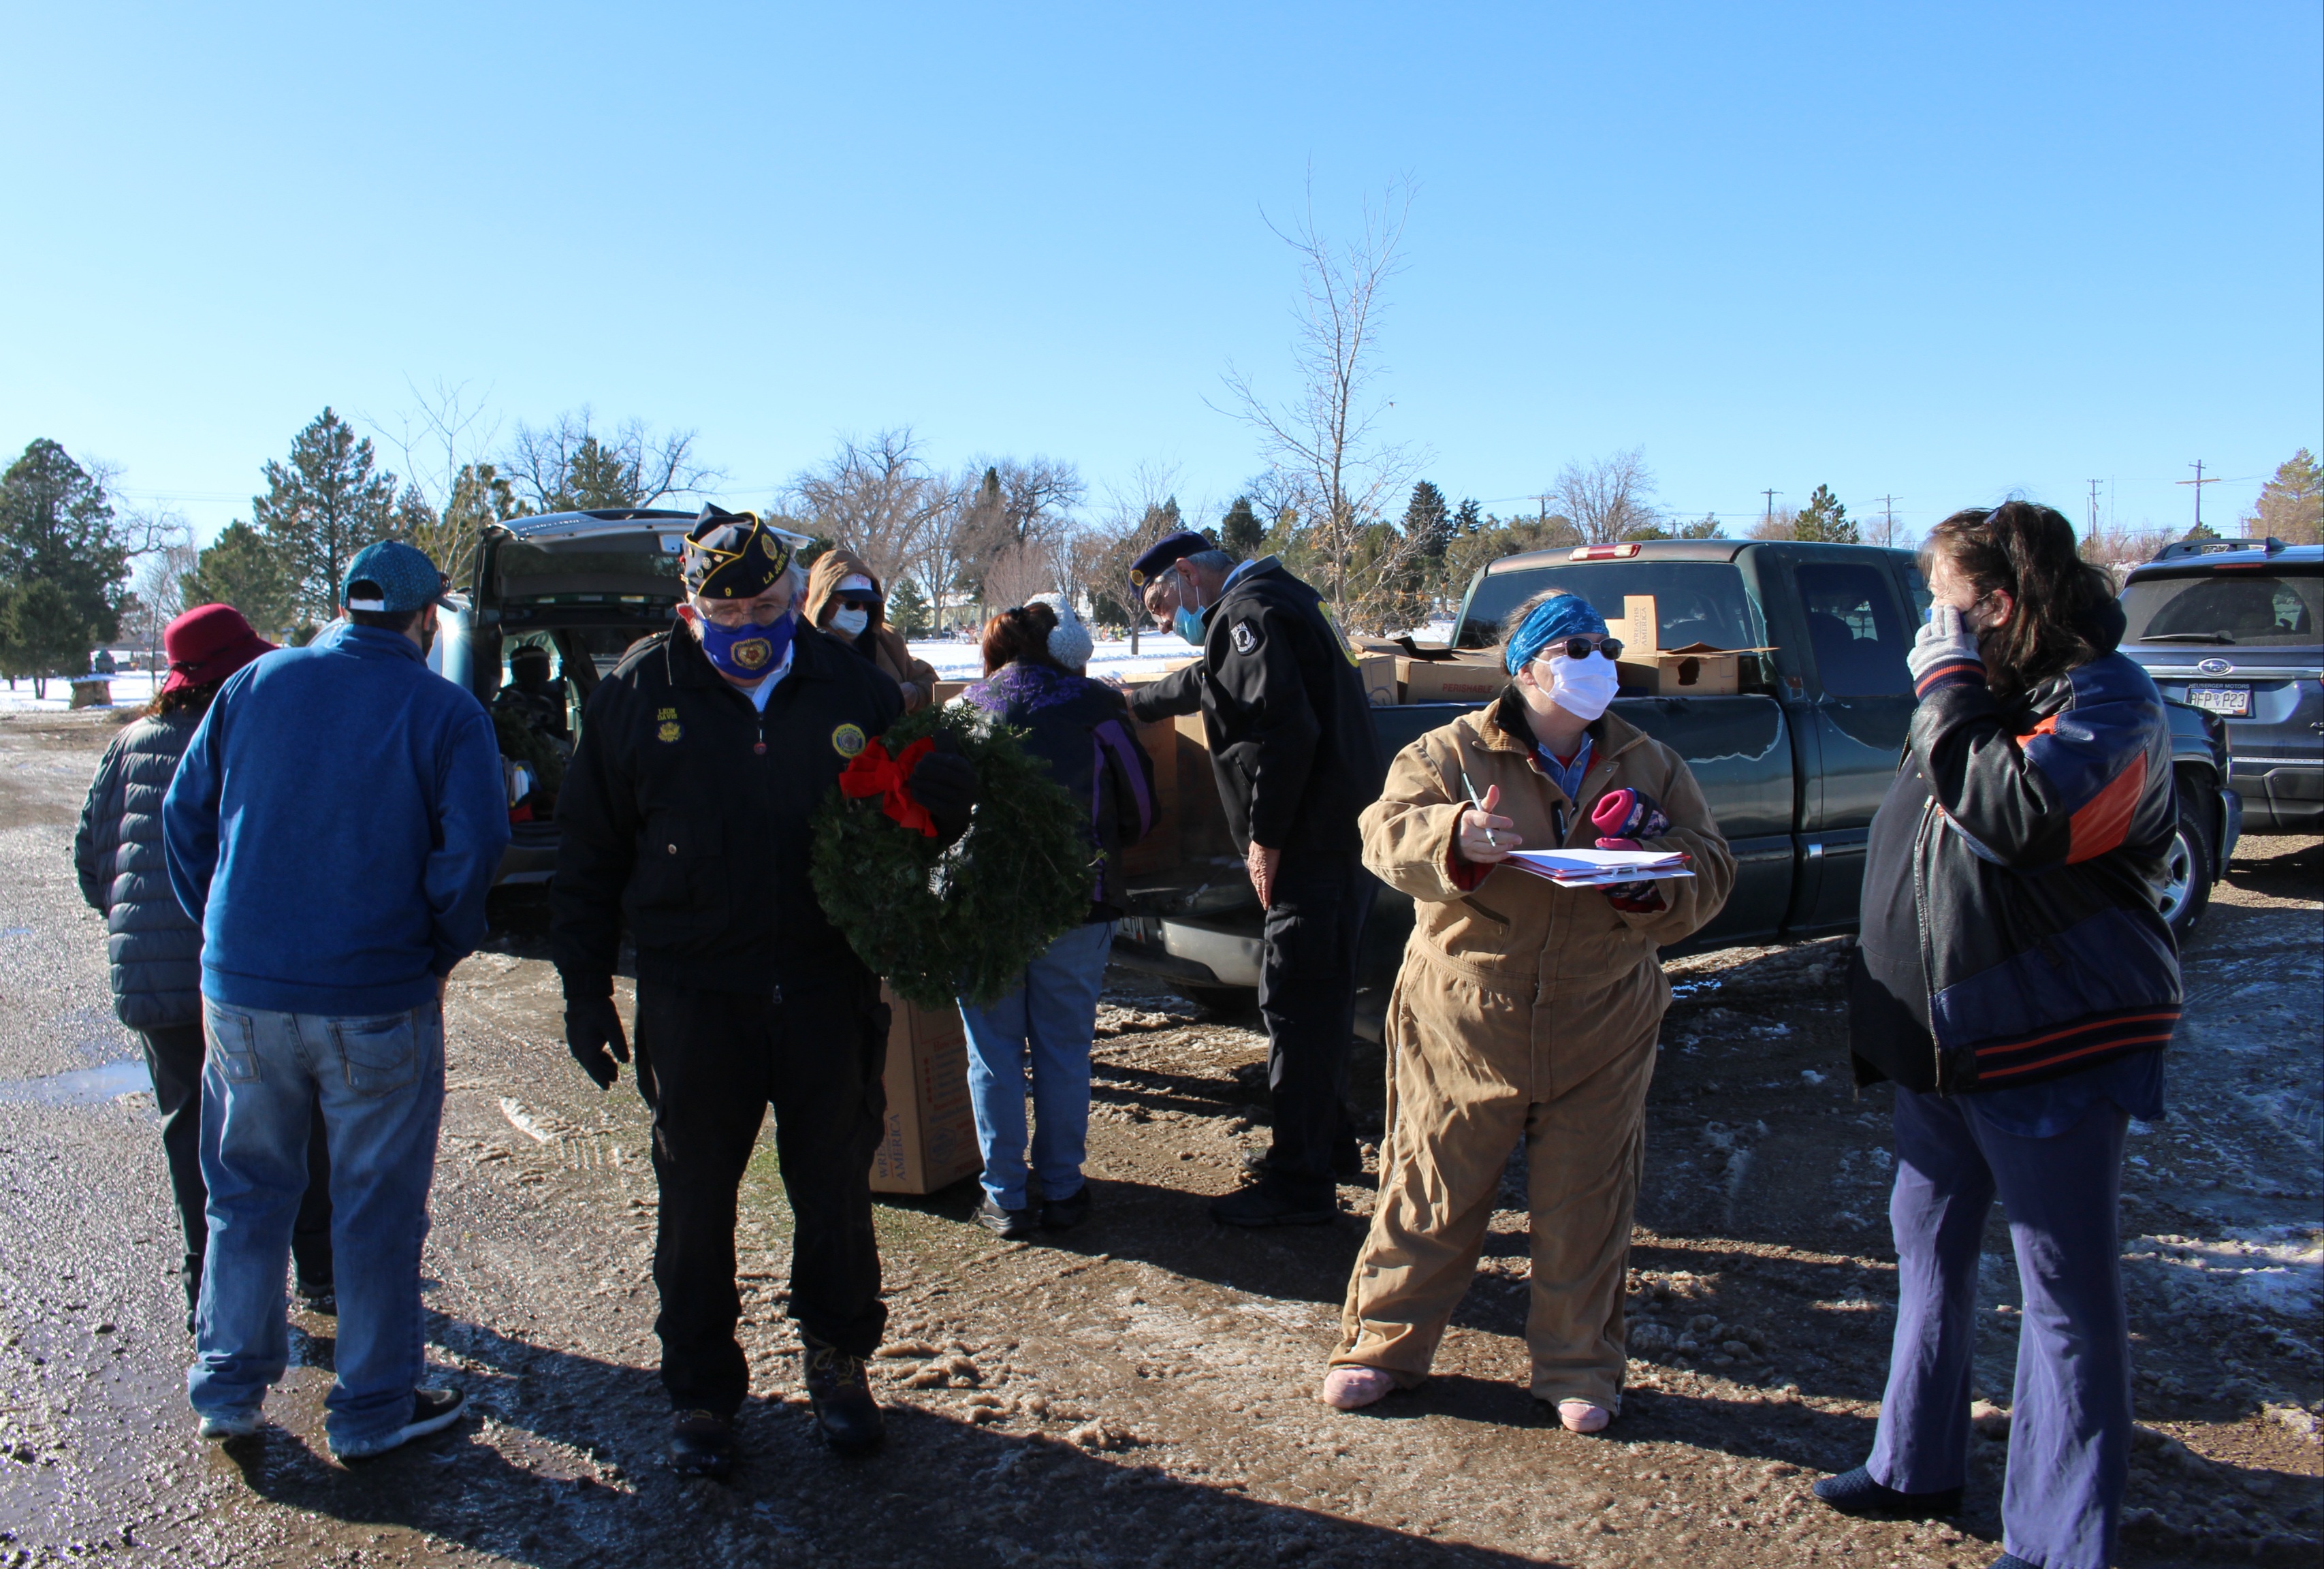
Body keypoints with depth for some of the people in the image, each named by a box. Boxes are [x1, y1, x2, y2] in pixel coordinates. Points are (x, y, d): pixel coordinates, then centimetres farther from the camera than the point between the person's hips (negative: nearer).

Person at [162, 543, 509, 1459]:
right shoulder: (444, 712, -6)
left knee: (246, 1189, 20)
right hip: (376, 1001, -4)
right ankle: (372, 1410, 20)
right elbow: (474, 842, -17)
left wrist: (222, 932, 15)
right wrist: (442, 949, -2)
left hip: (241, 993, 4)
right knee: (377, 1207, 8)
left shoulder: (254, 686, 5)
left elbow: (184, 816, 7)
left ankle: (227, 1386, 30)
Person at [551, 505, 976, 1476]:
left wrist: (946, 797, -15)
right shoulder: (640, 693, -1)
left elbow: (921, 809, 10)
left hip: (829, 988, 1)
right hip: (694, 1000, -1)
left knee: (835, 1188, 14)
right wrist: (585, 987, 1)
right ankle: (701, 1390, 31)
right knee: (695, 1199, 12)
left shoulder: (850, 686, 1)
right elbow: (589, 854, 4)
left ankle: (839, 1362, 36)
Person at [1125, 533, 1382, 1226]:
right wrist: (1134, 705, 57)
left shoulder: (1246, 611, -10)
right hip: (1339, 837, 10)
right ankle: (1327, 1143, 30)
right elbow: (1202, 684, 43)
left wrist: (1265, 836, -18)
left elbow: (1285, 726, -24)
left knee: (1296, 1004, -5)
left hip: (1314, 849, -10)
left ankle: (1301, 1183, 2)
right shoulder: (1272, 604, 23)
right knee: (1318, 998, 18)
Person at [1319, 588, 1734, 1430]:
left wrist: (1650, 874, -17)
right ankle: (1382, 1343, 24)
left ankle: (1579, 1366, 30)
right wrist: (1458, 839, -35)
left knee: (1585, 1208, 11)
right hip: (1463, 1021, -3)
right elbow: (1388, 831, -14)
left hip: (1599, 1033, 3)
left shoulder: (1651, 767, 9)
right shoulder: (1454, 751, -2)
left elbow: (1710, 872, 5)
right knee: (1430, 1193, 6)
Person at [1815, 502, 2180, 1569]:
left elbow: (2016, 810, -33)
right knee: (1929, 1252, 18)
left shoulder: (2106, 698, -14)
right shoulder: (1983, 691, 11)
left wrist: (1948, 684, -21)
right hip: (1942, 1042, 9)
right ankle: (1917, 1465, 34)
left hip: (2052, 1050, -9)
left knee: (2065, 1295, 3)